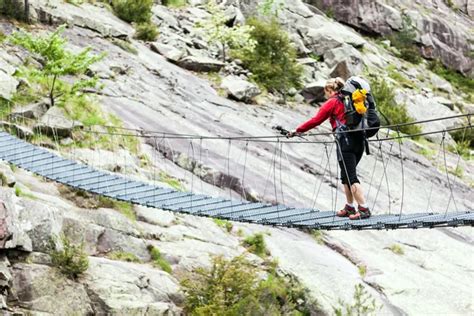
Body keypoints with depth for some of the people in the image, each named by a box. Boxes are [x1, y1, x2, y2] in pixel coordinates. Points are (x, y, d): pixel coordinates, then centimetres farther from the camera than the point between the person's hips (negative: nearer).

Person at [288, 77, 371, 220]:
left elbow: (315, 120, -1)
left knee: (350, 177, -8)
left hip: (345, 141, -7)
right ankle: (349, 208, 21)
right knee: (346, 176, 18)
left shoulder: (331, 103, 0)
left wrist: (298, 130, 7)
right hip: (359, 140, 7)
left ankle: (363, 209, -17)